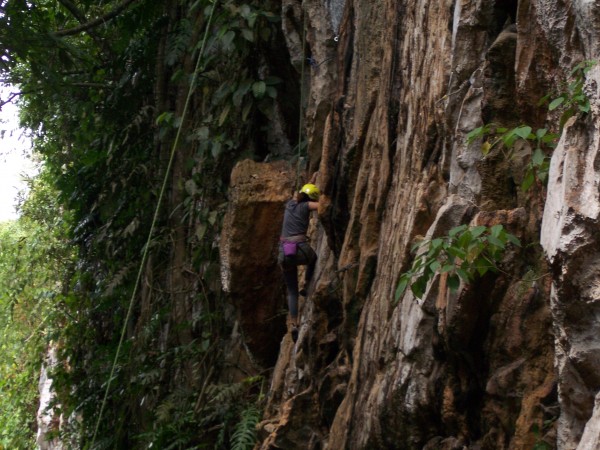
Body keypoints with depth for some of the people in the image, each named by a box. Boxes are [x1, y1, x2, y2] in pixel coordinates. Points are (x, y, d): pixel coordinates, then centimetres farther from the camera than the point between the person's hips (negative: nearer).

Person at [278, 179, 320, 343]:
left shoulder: (290, 204, 16)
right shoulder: (305, 206, 1)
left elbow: (299, 195, 39)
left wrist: (312, 181, 46)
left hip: (284, 253, 4)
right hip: (301, 249, -4)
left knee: (292, 291, 14)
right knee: (314, 259, 36)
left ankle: (293, 324, 2)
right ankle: (306, 287, 22)